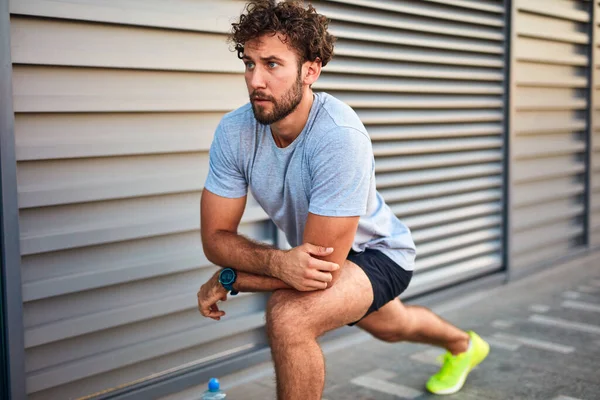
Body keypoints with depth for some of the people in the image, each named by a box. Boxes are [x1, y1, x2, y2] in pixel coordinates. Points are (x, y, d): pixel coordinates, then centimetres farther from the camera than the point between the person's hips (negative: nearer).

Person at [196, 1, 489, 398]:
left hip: (379, 252, -6)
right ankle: (464, 345, 68)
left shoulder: (340, 136, -39)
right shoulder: (234, 131, -22)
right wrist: (278, 262, -39)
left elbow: (325, 268, -36)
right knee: (393, 327, 33)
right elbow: (216, 236, -18)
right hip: (314, 253, 6)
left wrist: (227, 281, -25)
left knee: (288, 315, -33)